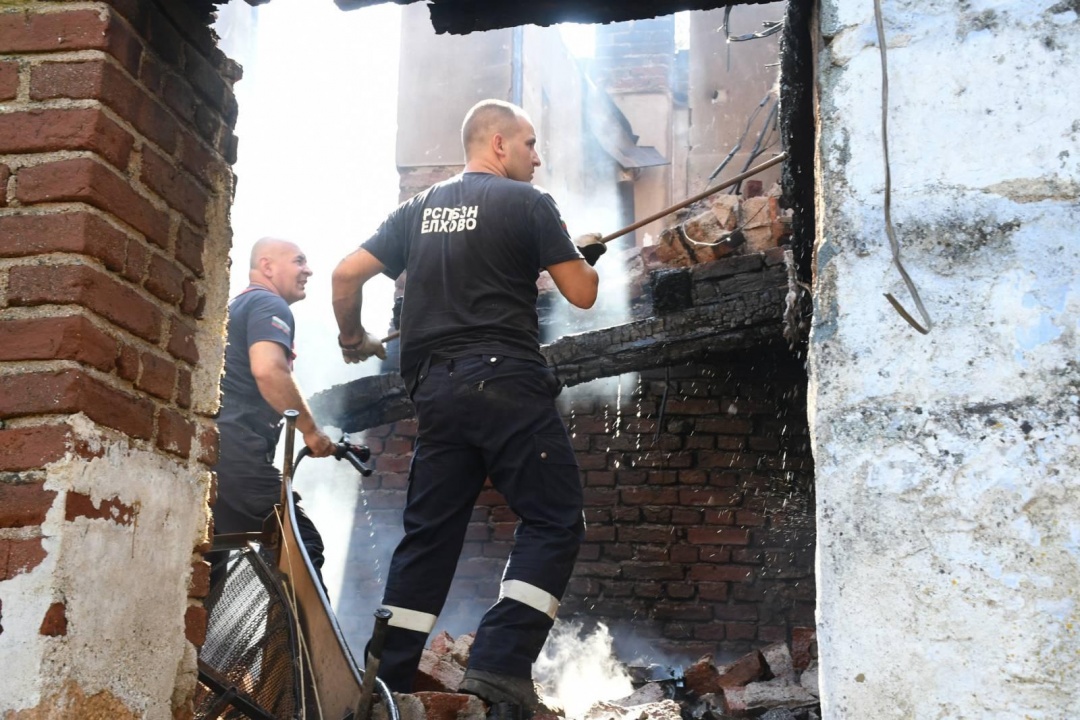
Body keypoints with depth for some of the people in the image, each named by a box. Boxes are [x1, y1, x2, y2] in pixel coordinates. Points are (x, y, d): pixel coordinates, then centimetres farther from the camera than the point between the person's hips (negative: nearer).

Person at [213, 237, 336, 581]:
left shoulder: (233, 307, 29)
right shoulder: (269, 305, -2)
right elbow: (268, 370, -20)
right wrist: (311, 430, -13)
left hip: (202, 447, 10)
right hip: (234, 452, -10)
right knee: (302, 546, -10)